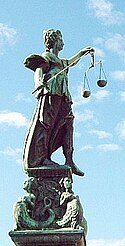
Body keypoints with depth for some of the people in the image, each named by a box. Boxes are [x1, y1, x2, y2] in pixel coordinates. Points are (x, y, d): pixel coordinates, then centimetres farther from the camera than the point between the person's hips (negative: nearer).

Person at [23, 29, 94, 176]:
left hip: (63, 97, 9)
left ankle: (69, 161, -8)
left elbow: (70, 63, 54)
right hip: (51, 93, -9)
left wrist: (82, 53, 60)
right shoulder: (46, 56, 8)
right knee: (46, 124, -16)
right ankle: (42, 157, -22)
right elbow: (38, 70, -9)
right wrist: (39, 82, -30)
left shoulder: (59, 61, 34)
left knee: (67, 125, -3)